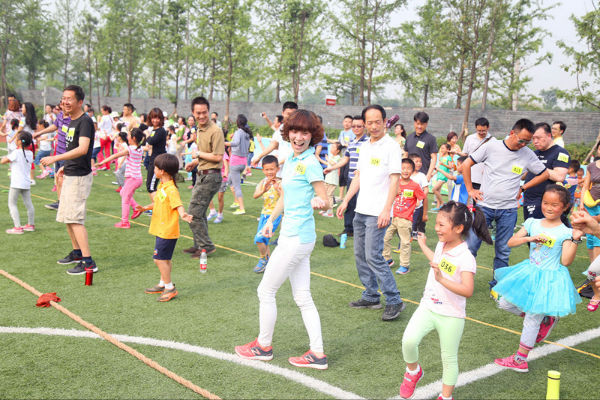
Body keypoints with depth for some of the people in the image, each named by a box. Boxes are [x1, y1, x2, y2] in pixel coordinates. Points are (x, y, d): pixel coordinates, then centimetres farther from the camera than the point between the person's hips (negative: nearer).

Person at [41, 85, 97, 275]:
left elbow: (82, 149, -31)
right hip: (70, 175, 10)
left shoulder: (85, 121, -17)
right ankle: (77, 253, 33)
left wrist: (56, 158, -35)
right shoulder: (72, 121, 13)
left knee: (75, 219, -12)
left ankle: (88, 262, -10)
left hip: (80, 177, -10)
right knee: (66, 217, 19)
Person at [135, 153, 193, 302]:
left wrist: (183, 215, -49)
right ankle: (163, 284, 32)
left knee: (160, 259, -7)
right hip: (161, 229, 10)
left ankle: (170, 288, 2)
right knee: (165, 259, 19)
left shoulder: (171, 189, -20)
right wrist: (145, 208, 18)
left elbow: (178, 205, -31)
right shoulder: (162, 186, 10)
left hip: (167, 231, -10)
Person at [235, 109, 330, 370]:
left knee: (266, 291, 6)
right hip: (294, 237, 9)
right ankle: (317, 354, 17)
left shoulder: (311, 163, -15)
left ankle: (264, 346, 23)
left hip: (297, 239, -9)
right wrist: (271, 220, 29)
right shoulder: (290, 160, 11)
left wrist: (319, 202, -37)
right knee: (303, 297, 11)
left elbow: (325, 202, -15)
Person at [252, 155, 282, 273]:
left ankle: (263, 259, 6)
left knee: (259, 238, -17)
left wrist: (277, 189, -39)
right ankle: (269, 262, 35)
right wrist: (264, 190, -34)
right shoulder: (263, 182, 0)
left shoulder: (279, 183, -12)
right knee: (263, 241, 15)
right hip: (264, 215, 6)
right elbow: (255, 195, -15)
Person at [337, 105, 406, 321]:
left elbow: (394, 180, -14)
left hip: (378, 212, -8)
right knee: (360, 255, 12)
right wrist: (345, 201, 13)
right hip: (360, 210, 8)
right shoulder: (364, 147, 14)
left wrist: (386, 210, -21)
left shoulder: (391, 146, -9)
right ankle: (371, 296, 24)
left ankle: (394, 301, -1)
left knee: (373, 256, -11)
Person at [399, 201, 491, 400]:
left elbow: (467, 291, -32)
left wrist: (442, 279, -42)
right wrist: (423, 246, 39)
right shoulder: (441, 245, 3)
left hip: (451, 316, -5)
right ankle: (413, 371, 13)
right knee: (408, 340, -16)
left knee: (449, 359, 10)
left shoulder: (466, 258, -20)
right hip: (427, 307, 5)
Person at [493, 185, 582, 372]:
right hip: (529, 273, 6)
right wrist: (530, 238, -19)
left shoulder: (565, 233, -10)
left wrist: (575, 240, -23)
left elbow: (566, 261, -16)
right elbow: (511, 242, -4)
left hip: (549, 280, -6)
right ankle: (545, 318, 24)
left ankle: (520, 360, 15)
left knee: (531, 320, 0)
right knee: (505, 303, 9)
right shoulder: (532, 224, 1)